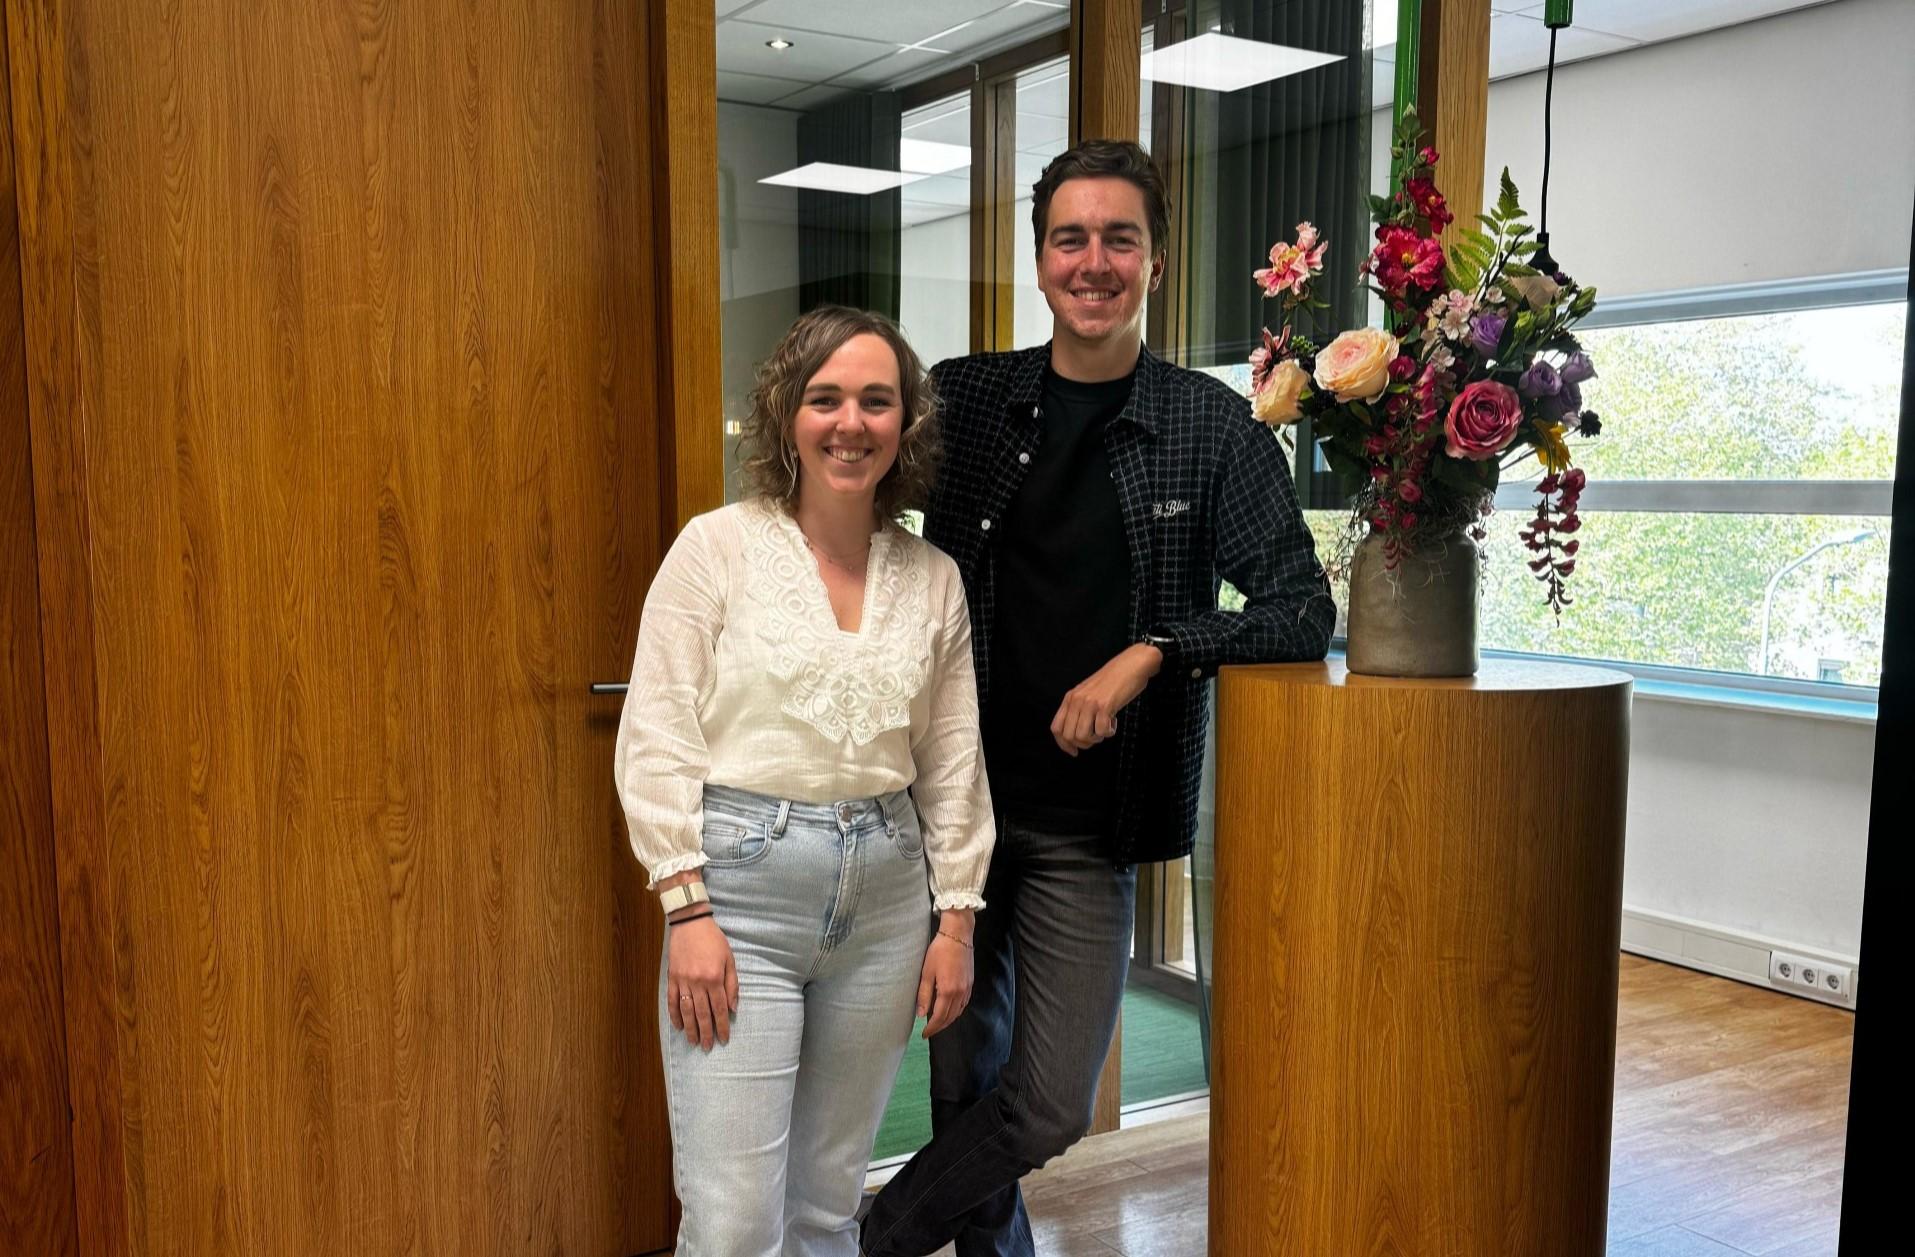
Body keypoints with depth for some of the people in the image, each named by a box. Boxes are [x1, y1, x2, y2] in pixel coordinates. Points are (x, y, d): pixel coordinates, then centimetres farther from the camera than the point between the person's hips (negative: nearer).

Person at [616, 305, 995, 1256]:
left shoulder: (935, 579, 8)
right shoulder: (718, 546, -3)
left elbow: (954, 762, 11)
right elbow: (656, 738, -6)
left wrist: (955, 918, 8)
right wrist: (687, 911, -11)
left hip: (886, 893, 4)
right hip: (741, 885, -3)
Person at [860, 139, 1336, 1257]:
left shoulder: (1216, 429, -2)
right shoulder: (964, 399, 2)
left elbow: (1304, 610, -3)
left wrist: (1153, 653, -19)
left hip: (1086, 824, -1)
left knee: (1051, 1104, 2)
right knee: (964, 1075, 13)